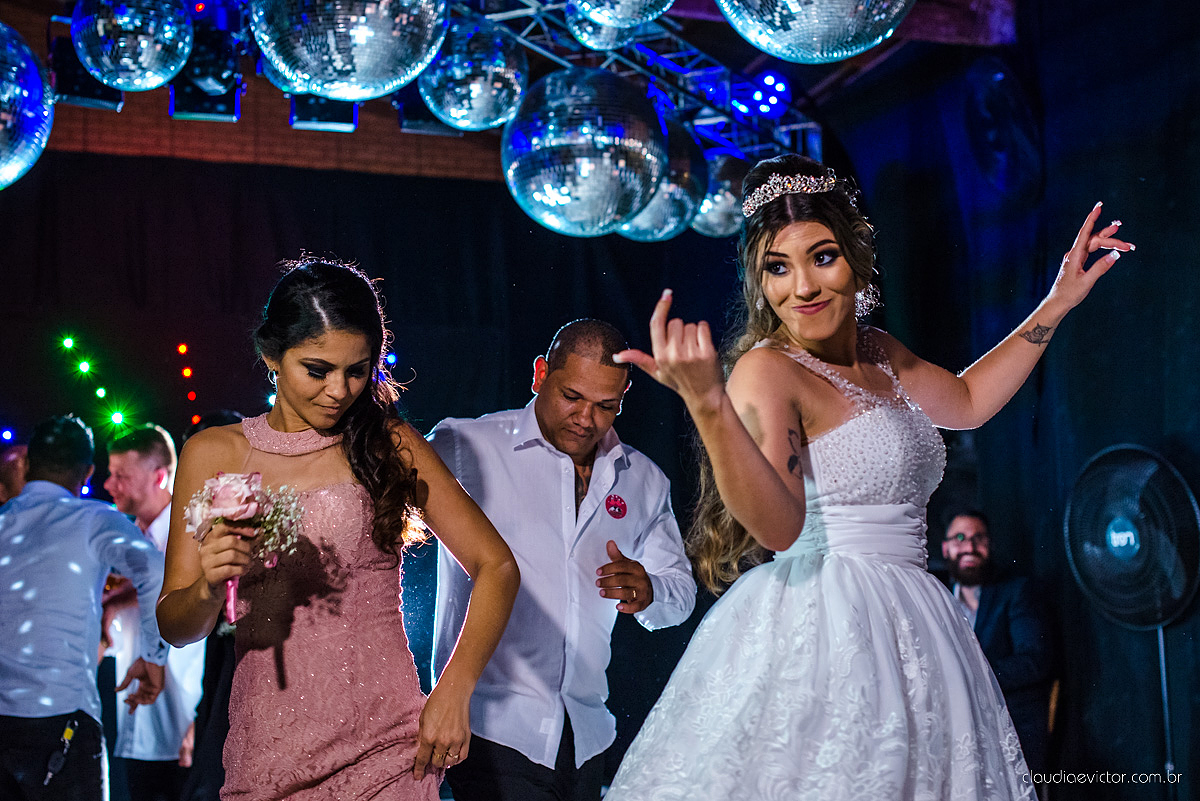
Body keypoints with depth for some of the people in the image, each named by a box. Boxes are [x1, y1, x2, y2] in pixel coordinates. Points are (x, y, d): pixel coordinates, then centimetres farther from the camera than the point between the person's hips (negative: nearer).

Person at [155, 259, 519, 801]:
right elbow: (175, 628, 5)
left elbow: (496, 566, 0)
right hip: (266, 754, 2)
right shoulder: (213, 454, 2)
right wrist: (208, 587, -18)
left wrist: (454, 692, -10)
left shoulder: (390, 445, 0)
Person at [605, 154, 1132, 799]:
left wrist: (1057, 305, 29)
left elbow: (966, 403, 31)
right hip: (822, 628, -8)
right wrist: (707, 405, -42)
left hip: (902, 625, 8)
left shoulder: (876, 352, 12)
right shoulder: (766, 370, -13)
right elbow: (778, 527, -28)